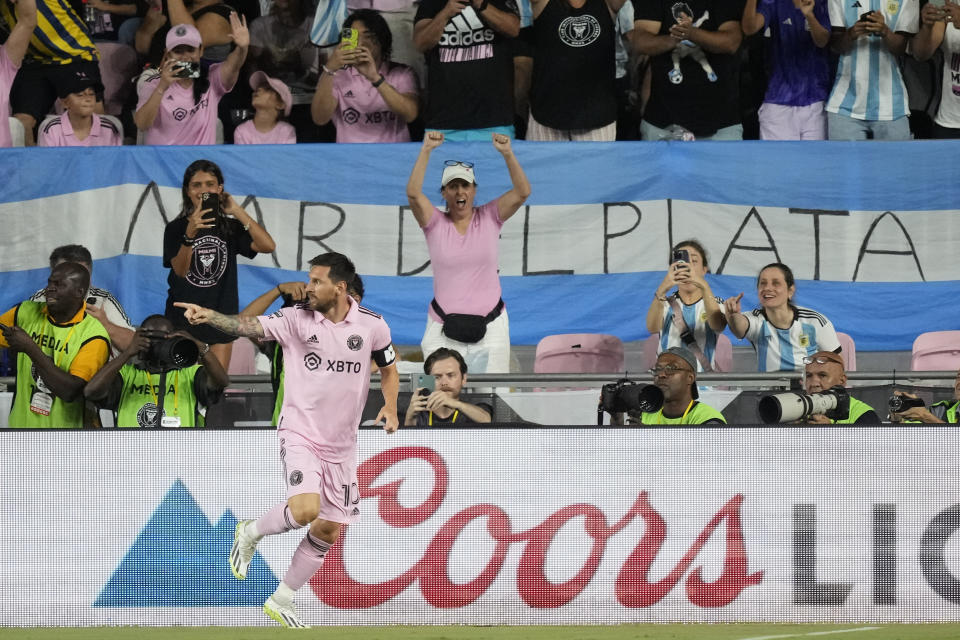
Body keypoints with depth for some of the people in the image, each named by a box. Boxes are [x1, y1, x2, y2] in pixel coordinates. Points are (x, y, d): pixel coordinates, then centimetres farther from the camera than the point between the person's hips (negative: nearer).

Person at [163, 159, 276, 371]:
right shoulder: (175, 228, -3)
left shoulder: (229, 227, 2)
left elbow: (267, 246, -12)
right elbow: (180, 270, -17)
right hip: (183, 312, -2)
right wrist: (190, 234, -33)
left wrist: (237, 211, -13)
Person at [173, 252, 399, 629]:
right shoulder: (297, 319, -10)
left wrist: (391, 408, -5)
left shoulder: (372, 326, -3)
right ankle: (251, 533, 6)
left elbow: (389, 370, 14)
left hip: (342, 445, 4)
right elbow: (250, 326, -25)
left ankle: (281, 601, 25)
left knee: (328, 531, 8)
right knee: (305, 509, -26)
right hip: (300, 434, -4)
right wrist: (210, 316, -43)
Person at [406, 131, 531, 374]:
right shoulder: (435, 223, 2)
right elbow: (413, 193, -14)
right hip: (444, 327, 0)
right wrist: (426, 150, -22)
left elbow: (522, 192, -9)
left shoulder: (489, 218, 4)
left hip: (490, 326, 0)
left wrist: (507, 153, -21)